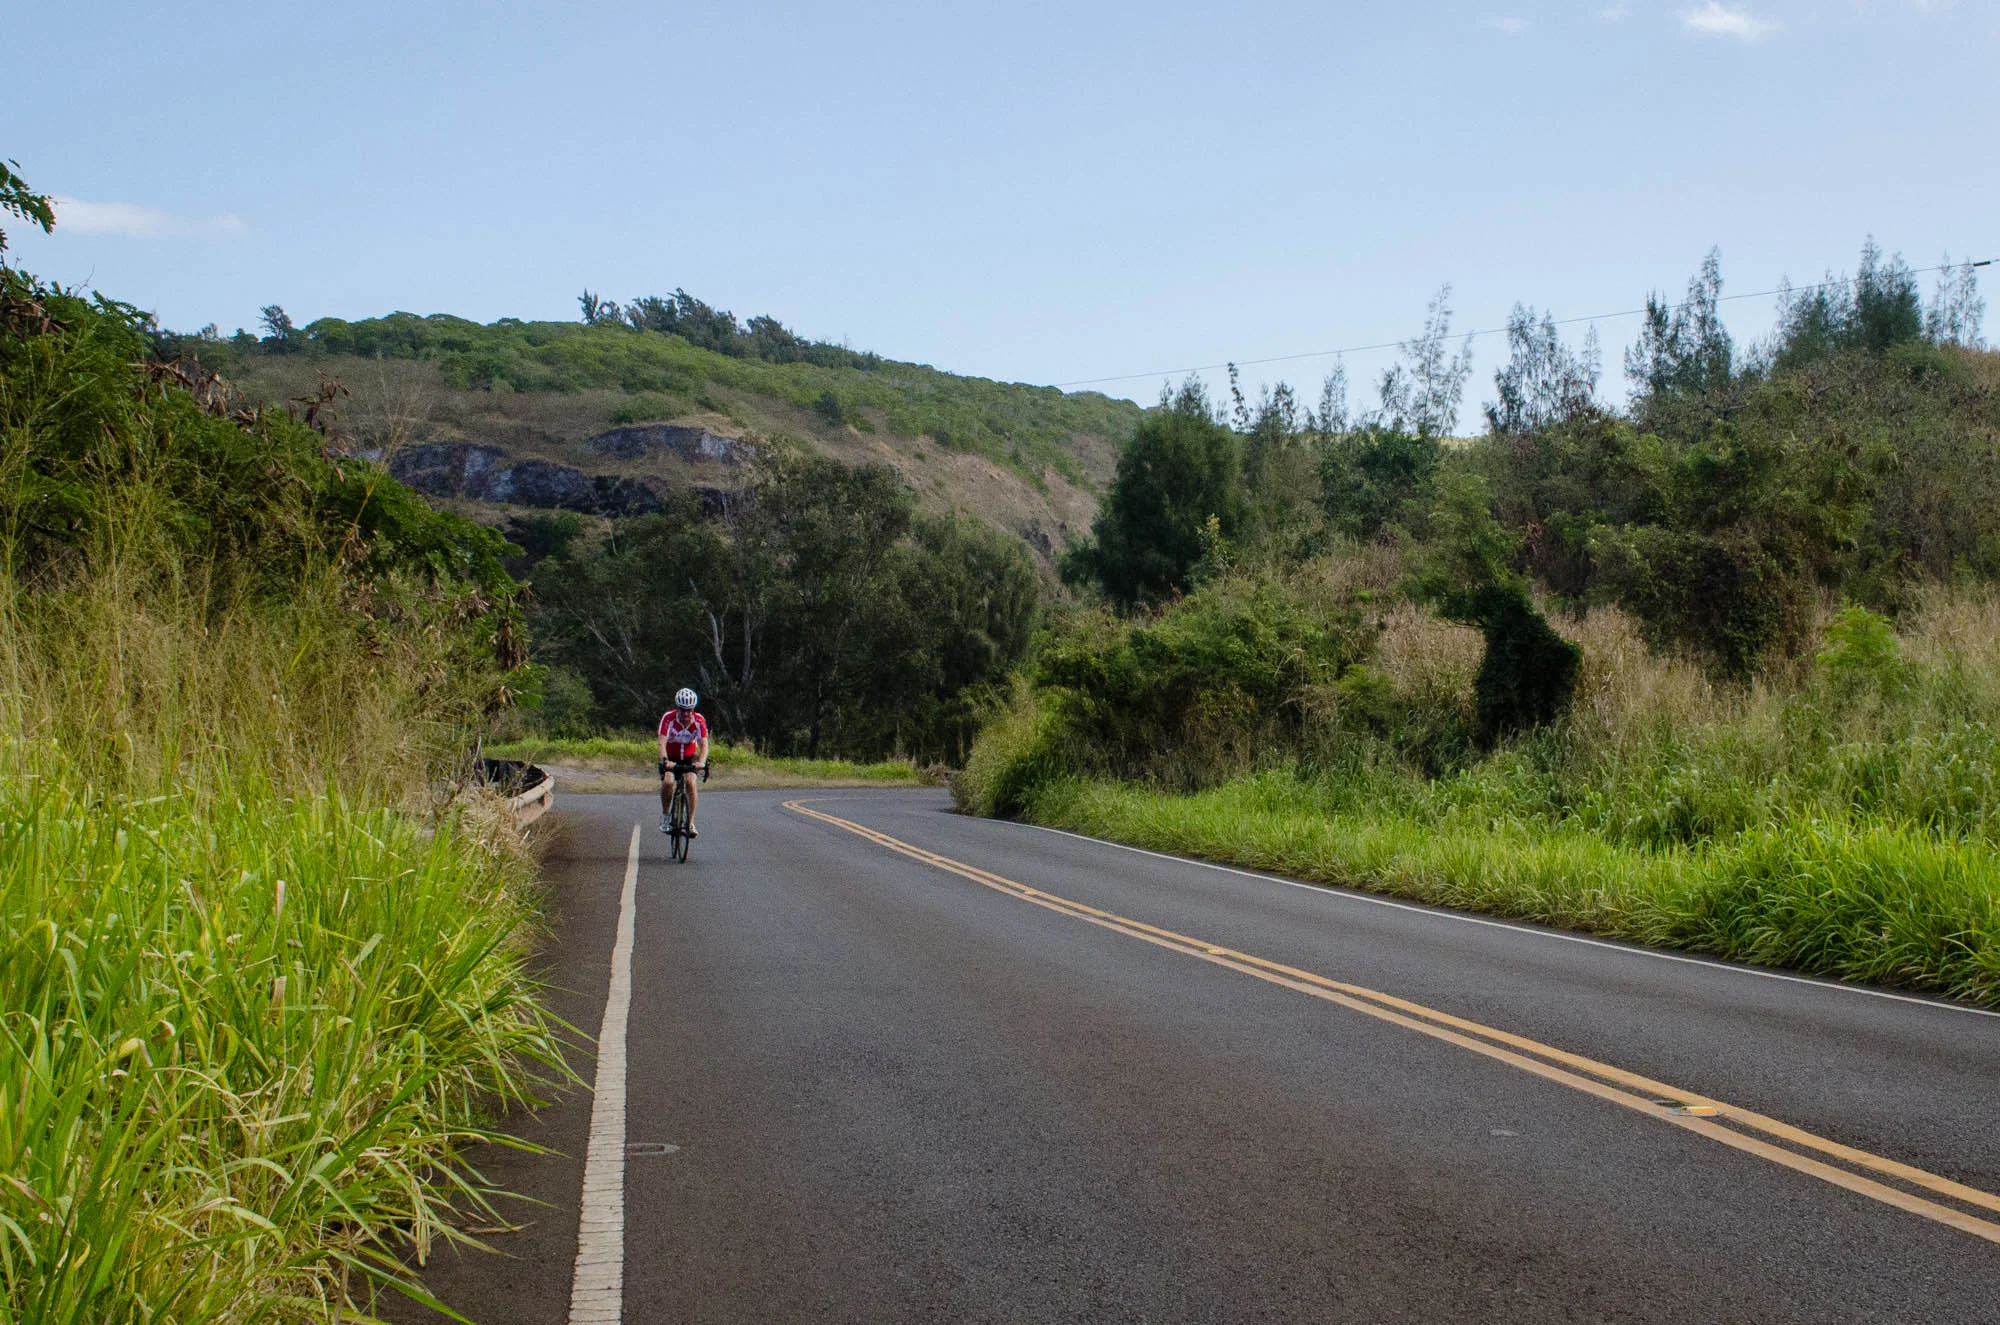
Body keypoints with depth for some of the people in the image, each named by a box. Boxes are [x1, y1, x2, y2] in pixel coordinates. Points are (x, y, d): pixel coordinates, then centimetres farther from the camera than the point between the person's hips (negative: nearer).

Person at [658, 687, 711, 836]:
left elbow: (704, 744, -28)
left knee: (690, 782, -24)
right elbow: (662, 742, -32)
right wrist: (665, 761, -50)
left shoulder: (699, 721, -21)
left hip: (689, 758, 1)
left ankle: (691, 823, -16)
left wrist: (701, 762, -47)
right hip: (670, 758, -1)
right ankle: (664, 814, -2)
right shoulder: (668, 718, -24)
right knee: (667, 782, -26)